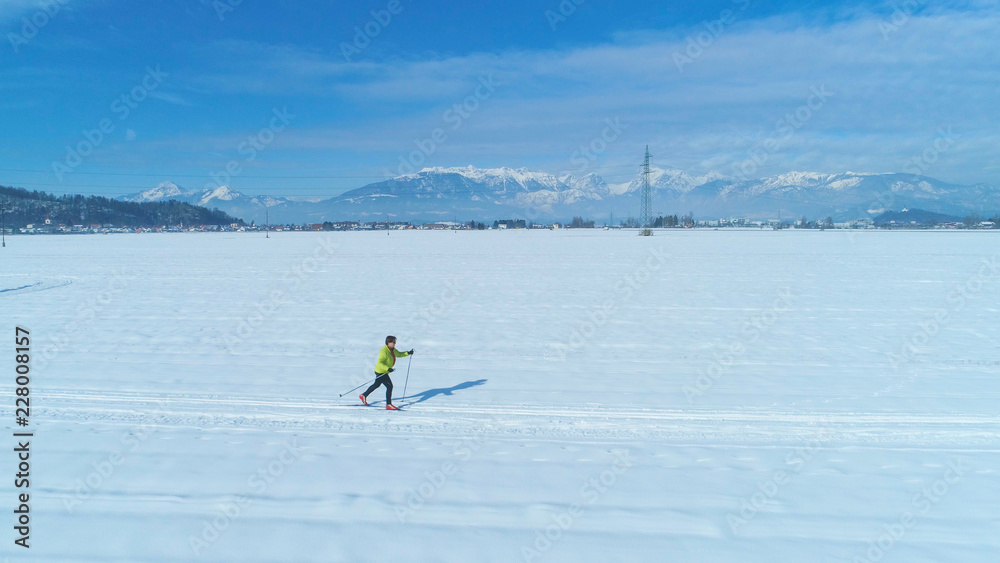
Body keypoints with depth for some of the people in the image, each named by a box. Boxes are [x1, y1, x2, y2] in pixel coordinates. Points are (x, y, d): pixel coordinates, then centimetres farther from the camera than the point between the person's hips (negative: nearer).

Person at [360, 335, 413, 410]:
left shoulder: (393, 350, 4)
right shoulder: (384, 351, -25)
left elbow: (399, 354, 21)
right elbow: (380, 363, -31)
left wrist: (408, 353, 8)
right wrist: (388, 369, -42)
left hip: (385, 372, 10)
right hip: (380, 372, -10)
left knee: (376, 385, 26)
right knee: (389, 386, -11)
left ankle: (364, 395, 44)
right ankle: (388, 405, -4)